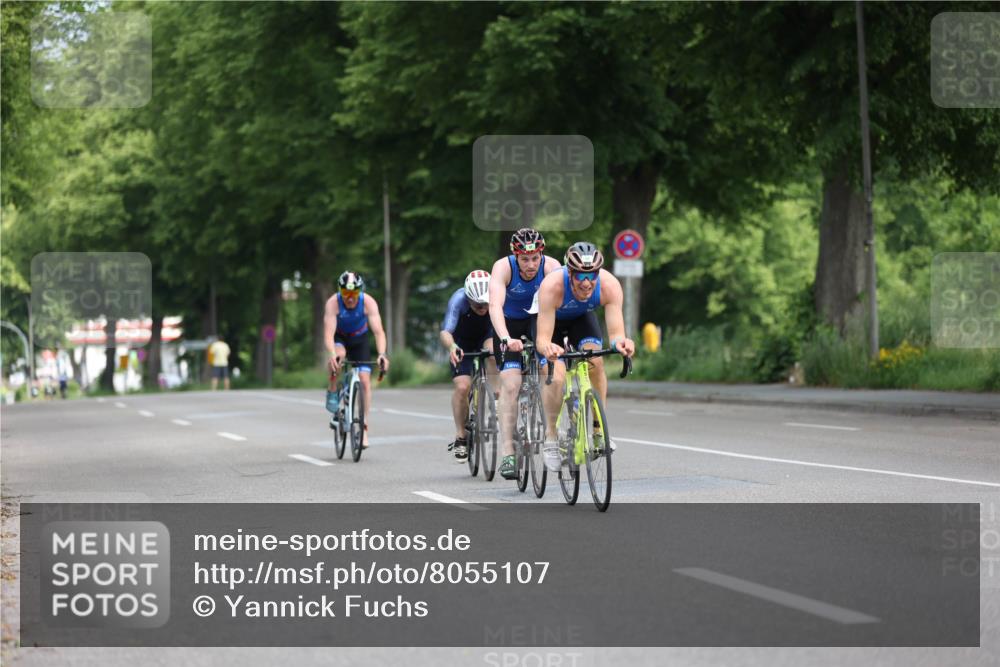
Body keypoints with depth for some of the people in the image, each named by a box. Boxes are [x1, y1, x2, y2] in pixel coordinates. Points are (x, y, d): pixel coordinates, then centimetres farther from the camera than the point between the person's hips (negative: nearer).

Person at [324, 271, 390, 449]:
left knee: (365, 381, -11)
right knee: (338, 356, -36)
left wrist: (382, 354, -52)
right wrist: (332, 354, -57)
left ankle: (364, 428, -5)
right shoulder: (333, 303, -31)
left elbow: (378, 331, -36)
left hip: (359, 339, 1)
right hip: (339, 338, -1)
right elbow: (328, 332, -39)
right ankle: (332, 393, -13)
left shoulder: (368, 302, -29)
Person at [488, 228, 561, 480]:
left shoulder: (551, 267, -26)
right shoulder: (503, 267, -29)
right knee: (510, 385, -16)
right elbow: (495, 306, -41)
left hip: (539, 320, 2)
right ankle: (508, 454, -19)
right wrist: (506, 339, -57)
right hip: (509, 324, -2)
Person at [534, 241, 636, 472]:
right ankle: (550, 438, -1)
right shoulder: (552, 286, -42)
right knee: (556, 377, -20)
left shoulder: (610, 285, -35)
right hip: (551, 320, -2)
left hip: (582, 318, 2)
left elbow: (616, 332, -38)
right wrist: (547, 348, -66)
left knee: (595, 361, -23)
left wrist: (620, 342, -62)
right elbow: (542, 338, -43)